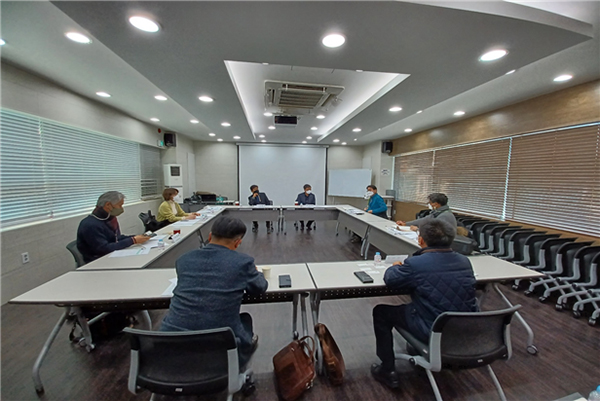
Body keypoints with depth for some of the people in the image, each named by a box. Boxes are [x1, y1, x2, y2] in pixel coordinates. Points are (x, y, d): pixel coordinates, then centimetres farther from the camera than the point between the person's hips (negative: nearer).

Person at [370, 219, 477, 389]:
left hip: (433, 333, -6)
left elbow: (390, 279, -5)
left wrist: (396, 267, 15)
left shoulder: (415, 263, -21)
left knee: (380, 312, 11)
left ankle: (388, 371, 20)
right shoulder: (465, 261, -3)